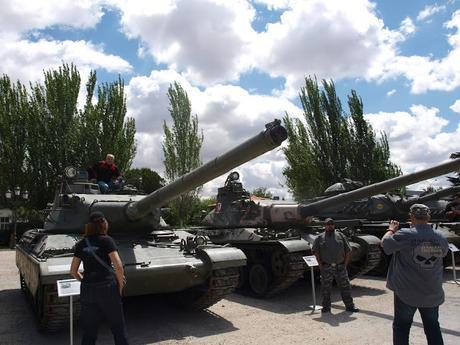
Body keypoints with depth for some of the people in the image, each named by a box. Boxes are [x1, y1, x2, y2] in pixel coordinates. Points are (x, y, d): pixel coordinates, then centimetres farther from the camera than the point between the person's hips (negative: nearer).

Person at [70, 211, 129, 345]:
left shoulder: (81, 244, 8)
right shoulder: (106, 240, -6)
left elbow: (73, 271, 12)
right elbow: (118, 266, -13)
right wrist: (120, 285, 0)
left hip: (87, 290, 4)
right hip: (108, 287, -4)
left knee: (89, 331, 13)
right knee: (118, 327, 10)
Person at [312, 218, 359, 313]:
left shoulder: (340, 236, 8)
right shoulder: (320, 238, 5)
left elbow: (348, 251, 8)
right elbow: (316, 251, 3)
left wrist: (345, 264, 1)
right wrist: (321, 265, -3)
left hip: (340, 267, 1)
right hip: (326, 267, -1)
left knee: (345, 286, 5)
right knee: (326, 288, 5)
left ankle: (350, 306, 18)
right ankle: (326, 307, 17)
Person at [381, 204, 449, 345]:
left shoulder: (405, 235, -19)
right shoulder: (440, 237, -5)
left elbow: (384, 243, -7)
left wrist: (391, 230, 12)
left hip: (406, 292, -4)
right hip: (433, 294, 4)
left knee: (401, 328, 11)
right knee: (433, 328, 20)